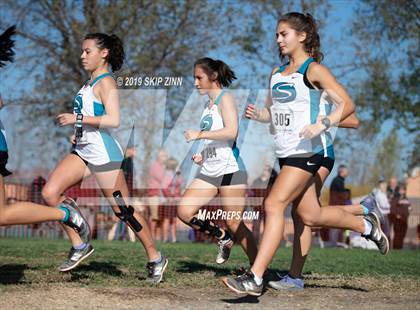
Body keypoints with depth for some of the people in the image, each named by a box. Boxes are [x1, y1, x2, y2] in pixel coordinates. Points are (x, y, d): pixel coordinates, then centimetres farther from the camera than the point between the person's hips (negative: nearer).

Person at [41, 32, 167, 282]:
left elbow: (113, 120, -24)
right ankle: (79, 246, 5)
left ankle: (156, 259, 13)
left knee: (123, 210, -2)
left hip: (103, 154, -9)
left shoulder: (106, 82, -13)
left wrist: (78, 119, -22)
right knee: (50, 192, -5)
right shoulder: (90, 81, 15)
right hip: (83, 151, 9)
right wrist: (79, 132, 14)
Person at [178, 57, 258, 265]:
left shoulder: (225, 98, -5)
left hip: (230, 170, -8)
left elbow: (231, 131, -20)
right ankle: (224, 238, 13)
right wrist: (202, 156, 13)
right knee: (184, 211, -6)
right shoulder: (209, 105, 19)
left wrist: (199, 134, -18)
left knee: (234, 223, -6)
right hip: (208, 171, 8)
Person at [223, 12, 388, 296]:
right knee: (310, 215, 13)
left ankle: (254, 279, -18)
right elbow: (273, 112, 23)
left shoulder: (314, 70, -7)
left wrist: (323, 124, -25)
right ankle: (366, 225, 36)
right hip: (286, 152, 8)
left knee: (274, 205, -18)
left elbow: (347, 104, -11)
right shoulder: (276, 74, 15)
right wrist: (259, 114, 1)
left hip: (307, 151, -8)